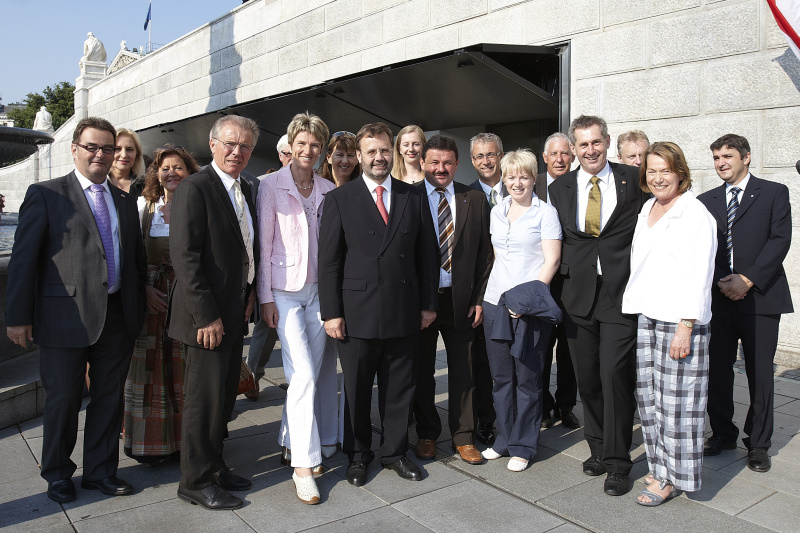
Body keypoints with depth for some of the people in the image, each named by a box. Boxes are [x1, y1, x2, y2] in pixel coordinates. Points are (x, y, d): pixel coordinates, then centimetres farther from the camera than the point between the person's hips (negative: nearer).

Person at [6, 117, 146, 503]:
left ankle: (101, 471, 29)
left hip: (117, 318, 5)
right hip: (66, 316, -4)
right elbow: (23, 258, -5)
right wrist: (19, 316, -9)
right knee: (63, 399, 9)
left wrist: (139, 308, 11)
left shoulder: (125, 202, 14)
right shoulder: (45, 195, -1)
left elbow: (137, 257, 16)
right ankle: (57, 475, 30)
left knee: (110, 397, 12)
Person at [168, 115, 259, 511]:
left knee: (225, 395, 16)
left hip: (234, 312, 8)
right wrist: (205, 315, -20)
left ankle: (213, 465, 32)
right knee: (204, 398, 2)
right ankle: (196, 481, 18)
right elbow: (184, 255, -19)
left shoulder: (245, 190, 13)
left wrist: (250, 291, 8)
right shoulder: (194, 188, -13)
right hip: (208, 315, -8)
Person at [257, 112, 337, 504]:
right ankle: (303, 465, 1)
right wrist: (265, 296, -5)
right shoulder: (272, 186, -2)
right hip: (285, 290, -4)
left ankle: (291, 441, 29)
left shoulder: (328, 190, 8)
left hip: (320, 289, 4)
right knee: (303, 375, -9)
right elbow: (264, 243, -3)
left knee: (313, 374, 9)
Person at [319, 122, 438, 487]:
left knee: (399, 389, 13)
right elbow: (329, 261, -3)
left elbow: (427, 254, 8)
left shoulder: (414, 197, 8)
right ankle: (358, 455, 30)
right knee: (356, 390, 11)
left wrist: (428, 304, 4)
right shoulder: (339, 199, 0)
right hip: (357, 314, -2)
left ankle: (394, 451, 31)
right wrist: (331, 313, -8)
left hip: (404, 313, 2)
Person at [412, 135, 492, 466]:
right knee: (422, 370, 11)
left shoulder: (474, 200, 5)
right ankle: (427, 435, 29)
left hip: (461, 299, 2)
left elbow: (484, 252, 5)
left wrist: (479, 298, -1)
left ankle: (463, 437, 24)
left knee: (463, 371, 9)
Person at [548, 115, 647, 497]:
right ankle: (598, 448, 28)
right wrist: (566, 270, 0)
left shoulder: (633, 180, 2)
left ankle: (617, 461, 10)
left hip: (621, 294, -3)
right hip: (578, 296, 3)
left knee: (615, 375, -6)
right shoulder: (559, 189, 9)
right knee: (586, 378, 10)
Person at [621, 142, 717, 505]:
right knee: (648, 396, 10)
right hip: (644, 316, 7)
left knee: (676, 400, 1)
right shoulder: (647, 210, 14)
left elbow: (699, 275, -12)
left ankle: (673, 477, 15)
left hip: (679, 321, -7)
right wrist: (633, 308, 12)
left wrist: (685, 328, -17)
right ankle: (660, 465, 25)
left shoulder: (695, 214, -8)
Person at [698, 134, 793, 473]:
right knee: (716, 369, 5)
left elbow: (780, 239, -5)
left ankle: (758, 443, 18)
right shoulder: (707, 201, 13)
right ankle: (723, 433, 22)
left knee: (760, 374, 4)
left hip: (760, 296, -2)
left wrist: (748, 279, -14)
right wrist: (721, 281, -8)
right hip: (718, 298, 3)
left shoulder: (774, 193, 5)